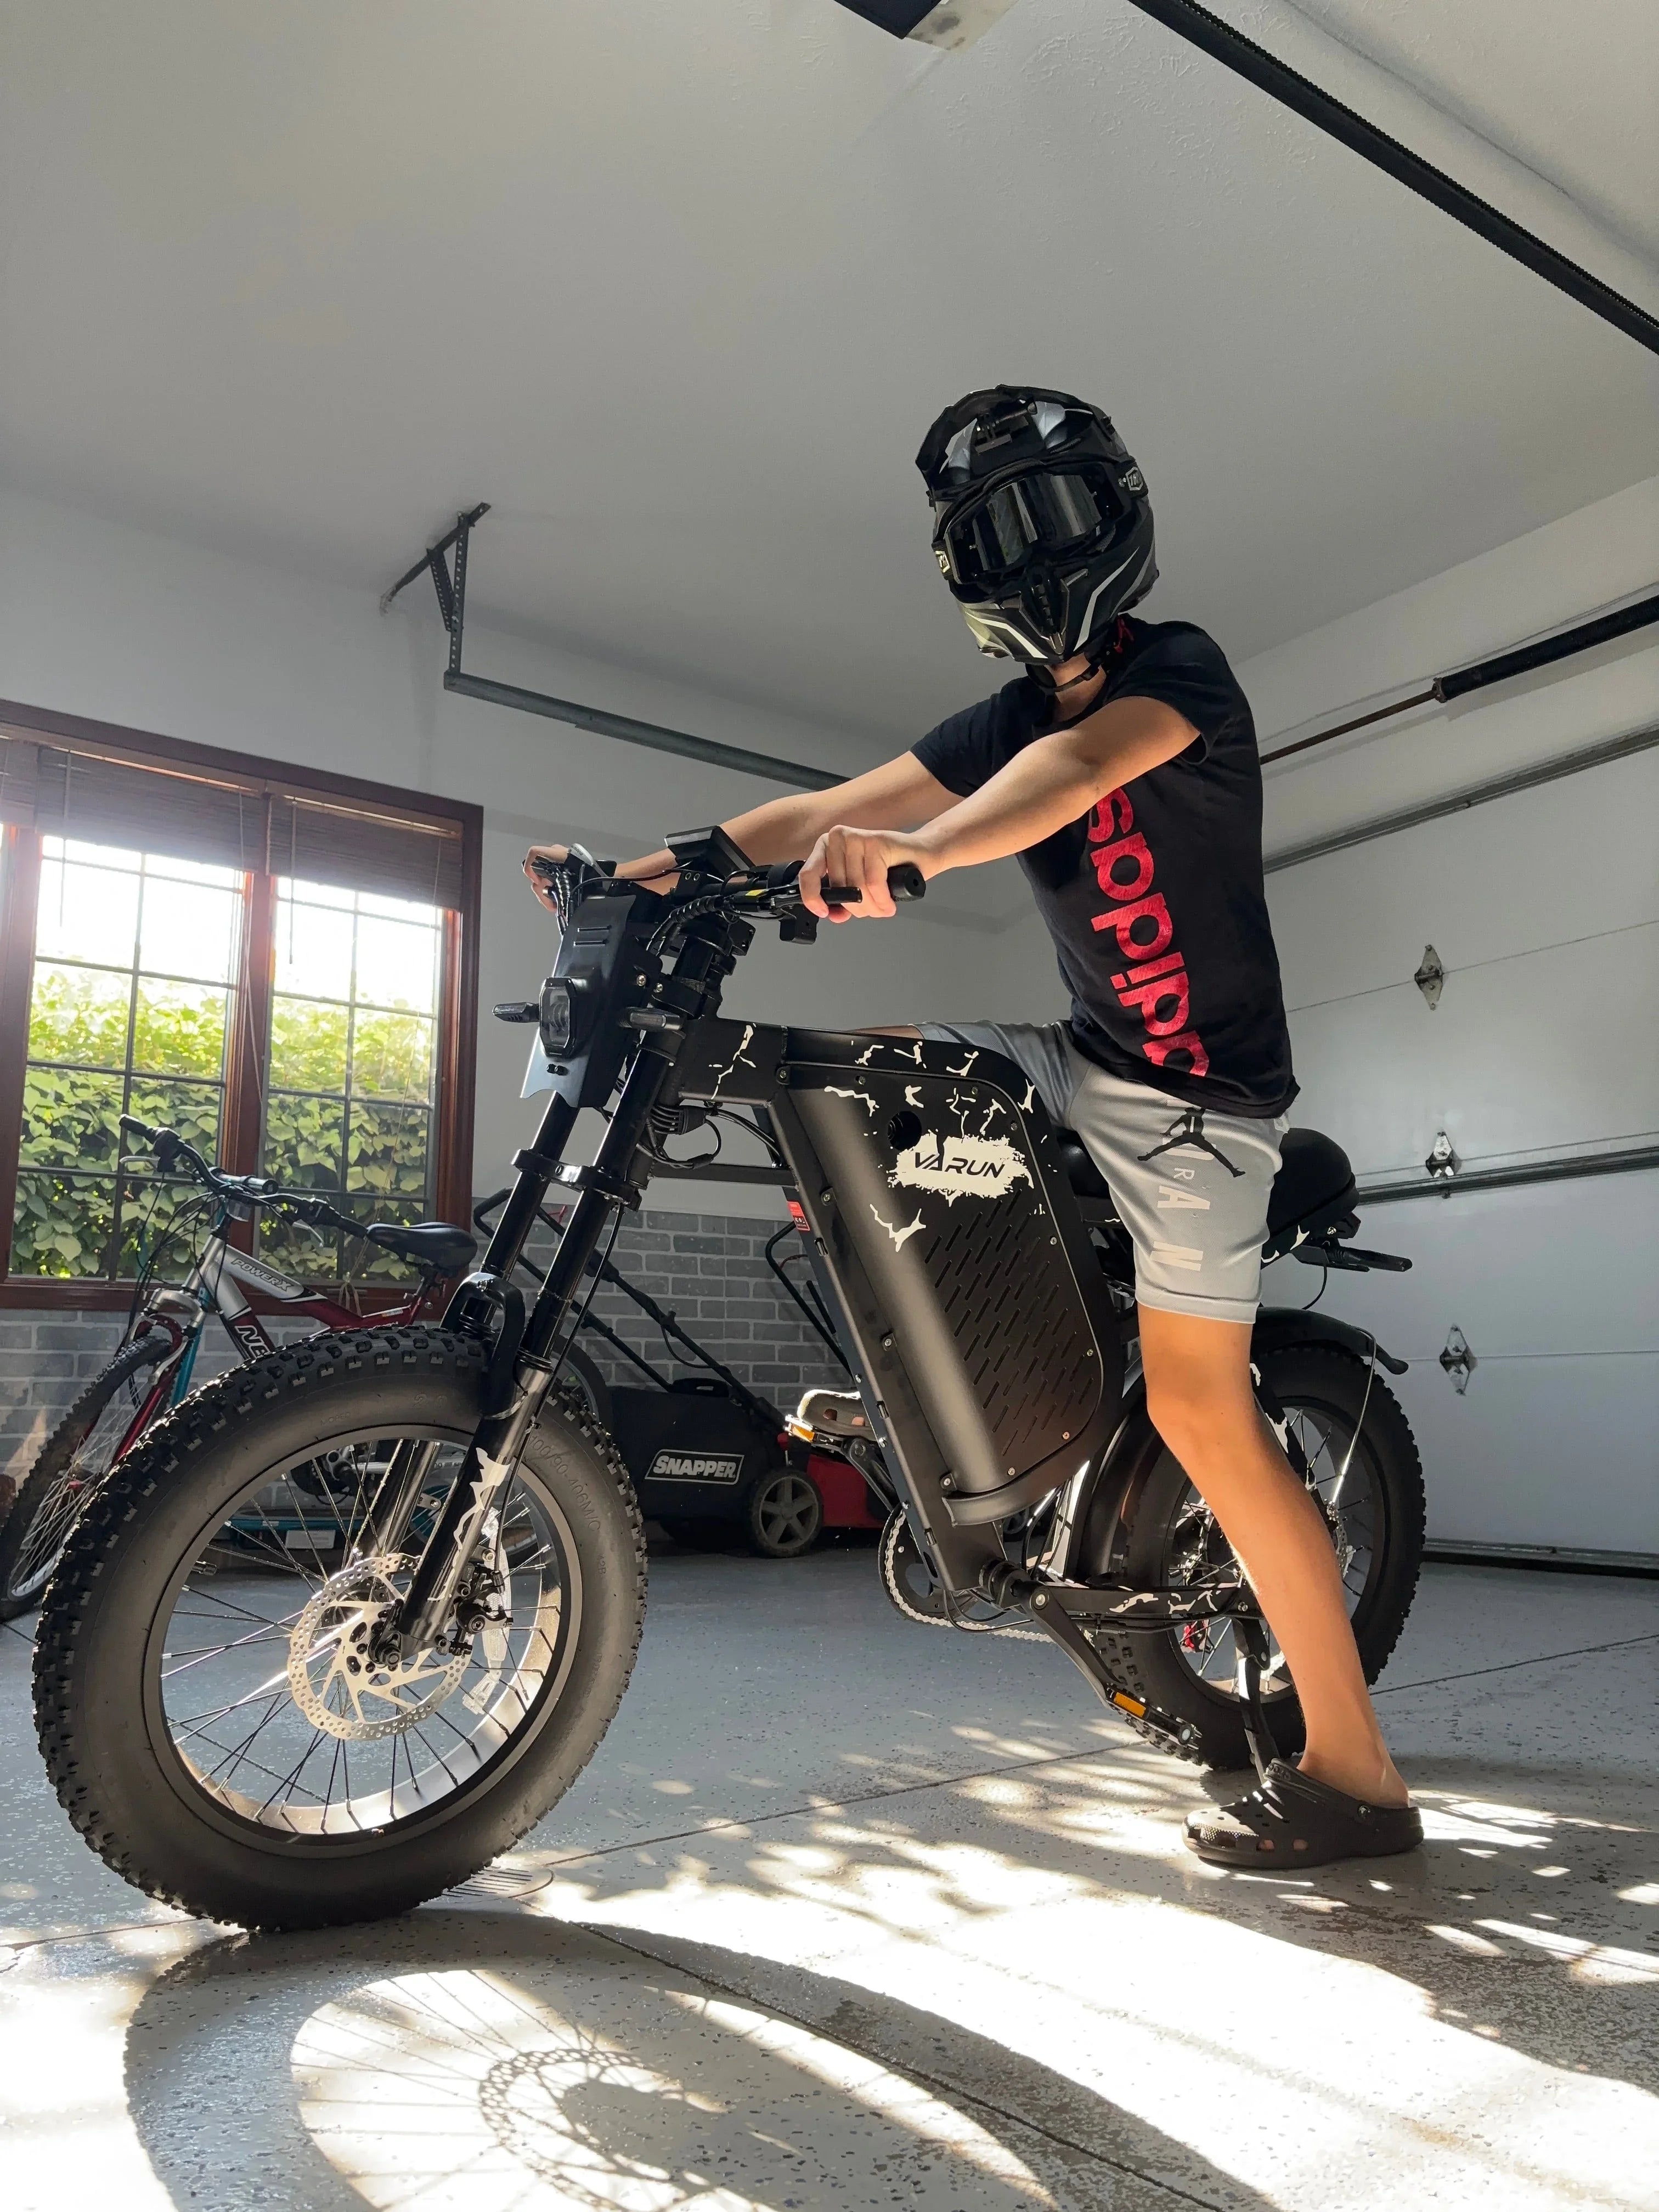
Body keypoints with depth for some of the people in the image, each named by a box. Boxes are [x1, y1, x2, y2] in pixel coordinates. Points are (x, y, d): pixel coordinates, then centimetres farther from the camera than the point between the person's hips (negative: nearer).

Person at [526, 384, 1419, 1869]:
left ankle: (1354, 1770, 4)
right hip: (1085, 1056, 7)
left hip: (1197, 1083, -7)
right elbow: (828, 812, 3)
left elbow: (1081, 766, -34)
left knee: (1199, 1406, -10)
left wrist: (918, 850, -53)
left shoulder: (1178, 669, -10)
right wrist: (648, 869, -8)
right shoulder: (1013, 718, 12)